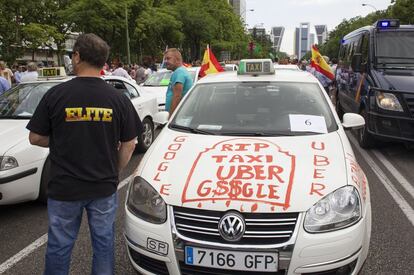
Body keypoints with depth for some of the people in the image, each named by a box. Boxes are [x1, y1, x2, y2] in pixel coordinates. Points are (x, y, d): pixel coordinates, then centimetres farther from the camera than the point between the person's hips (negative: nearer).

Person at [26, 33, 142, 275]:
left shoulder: (56, 95, -11)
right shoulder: (118, 98, -6)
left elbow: (36, 138, -3)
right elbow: (129, 144, -2)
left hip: (64, 189, -1)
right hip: (105, 188, 1)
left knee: (59, 246, 16)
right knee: (104, 243, 17)